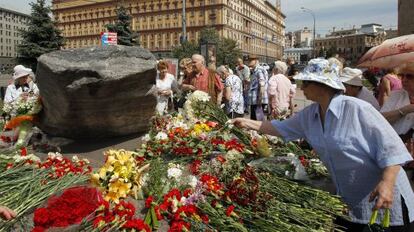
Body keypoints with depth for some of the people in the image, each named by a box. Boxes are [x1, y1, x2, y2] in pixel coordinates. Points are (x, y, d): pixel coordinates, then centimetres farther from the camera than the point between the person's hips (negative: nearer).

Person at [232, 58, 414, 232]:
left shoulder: (356, 108, -22)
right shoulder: (309, 115, -1)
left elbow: (390, 147, -21)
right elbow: (282, 128, 9)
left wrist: (387, 183, -31)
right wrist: (248, 123, 6)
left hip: (383, 199, -6)